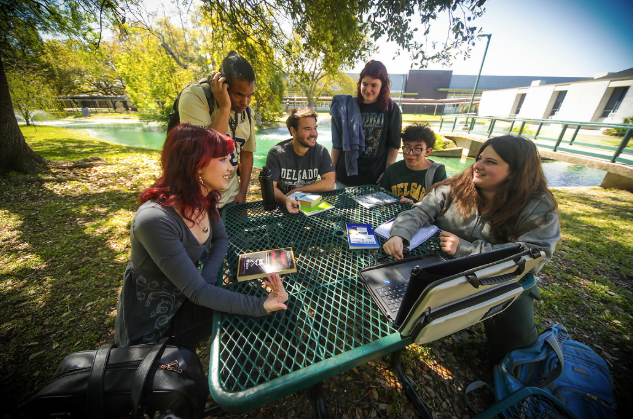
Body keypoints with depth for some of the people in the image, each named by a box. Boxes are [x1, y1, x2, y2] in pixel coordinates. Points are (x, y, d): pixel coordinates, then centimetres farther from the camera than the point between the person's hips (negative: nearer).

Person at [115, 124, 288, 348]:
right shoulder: (155, 220, -35)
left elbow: (220, 239, 2)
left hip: (185, 302, 6)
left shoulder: (205, 199, -12)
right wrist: (260, 306, -38)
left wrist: (206, 278, -16)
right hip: (148, 328, -5)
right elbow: (197, 292, -32)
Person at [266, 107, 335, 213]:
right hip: (283, 206, 0)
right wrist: (285, 200, -36)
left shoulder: (321, 152, -2)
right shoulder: (276, 153, -8)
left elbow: (329, 184, -10)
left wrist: (296, 190, -13)